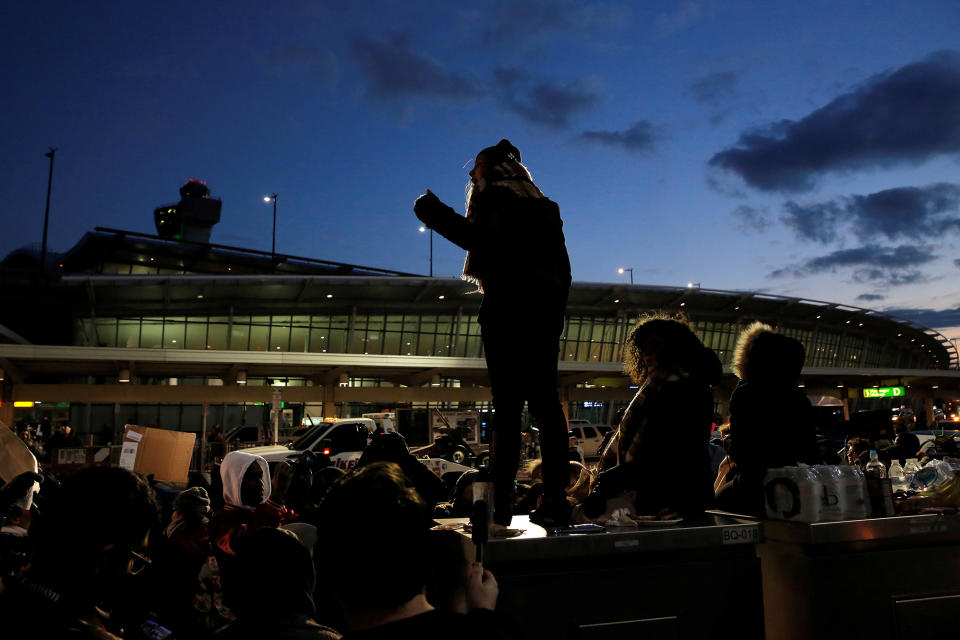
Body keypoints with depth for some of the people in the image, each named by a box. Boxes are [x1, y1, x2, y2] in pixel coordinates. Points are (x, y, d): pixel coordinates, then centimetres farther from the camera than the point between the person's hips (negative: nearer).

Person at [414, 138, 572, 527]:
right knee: (545, 403, 5)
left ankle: (502, 506, -12)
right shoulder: (545, 205, 23)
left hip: (508, 308, -7)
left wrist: (439, 217, -9)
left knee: (507, 407, -10)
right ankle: (555, 501, 3)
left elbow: (490, 243, -16)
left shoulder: (496, 196, 2)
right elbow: (562, 266, 20)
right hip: (546, 306, 7)